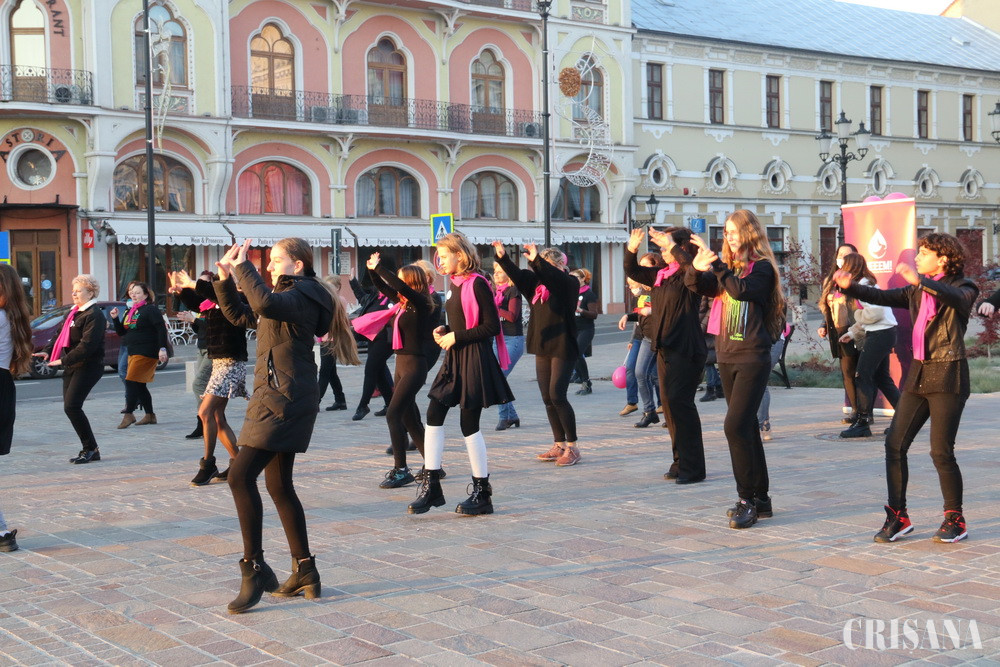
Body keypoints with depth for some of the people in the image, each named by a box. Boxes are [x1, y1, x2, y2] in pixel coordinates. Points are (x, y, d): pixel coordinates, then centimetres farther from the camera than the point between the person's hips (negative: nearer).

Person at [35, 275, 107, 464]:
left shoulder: (94, 315, -14)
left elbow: (87, 345, -22)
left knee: (71, 406, -15)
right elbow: (61, 334, 20)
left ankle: (91, 448, -5)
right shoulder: (74, 312, 16)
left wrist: (64, 360, -23)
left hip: (88, 367, -9)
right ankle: (89, 450, 13)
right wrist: (48, 351, 3)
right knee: (70, 407, 6)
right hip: (72, 366, 9)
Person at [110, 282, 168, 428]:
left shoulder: (150, 310, -9)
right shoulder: (129, 312, 17)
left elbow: (161, 328, -17)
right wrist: (115, 318, 2)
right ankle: (150, 415, 18)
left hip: (146, 353, -9)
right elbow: (121, 332, 18)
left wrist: (162, 349, -25)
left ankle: (129, 414, -10)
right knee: (140, 386, 11)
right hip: (133, 352, 9)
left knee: (131, 382, -14)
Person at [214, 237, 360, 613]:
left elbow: (265, 304, -34)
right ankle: (305, 573, 17)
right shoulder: (288, 296, 20)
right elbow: (237, 313, 24)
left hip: (285, 400, -11)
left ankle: (254, 568, -10)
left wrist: (243, 268, -23)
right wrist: (226, 279, 10)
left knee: (240, 476, -15)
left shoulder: (300, 297, -12)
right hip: (279, 399, 11)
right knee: (279, 486, 11)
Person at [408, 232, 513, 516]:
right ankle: (430, 487, 10)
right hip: (455, 357, 9)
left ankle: (482, 493, 8)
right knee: (434, 415, 3)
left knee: (469, 424, -4)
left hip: (474, 359, -9)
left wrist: (456, 337, -16)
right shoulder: (456, 285, 13)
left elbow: (491, 326, -18)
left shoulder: (477, 284, -13)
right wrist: (444, 331, 4)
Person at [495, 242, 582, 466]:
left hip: (563, 348, -7)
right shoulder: (537, 281, 10)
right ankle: (559, 445, 18)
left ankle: (572, 447, -2)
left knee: (557, 396, -11)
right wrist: (502, 257, -12)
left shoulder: (570, 283, -7)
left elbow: (555, 278, -27)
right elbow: (518, 275, 3)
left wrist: (537, 260, -37)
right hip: (542, 347, 7)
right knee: (547, 398, 8)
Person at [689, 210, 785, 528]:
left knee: (736, 426, -15)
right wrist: (696, 268, -19)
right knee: (746, 428, 11)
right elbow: (697, 284, 2)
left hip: (752, 357, -8)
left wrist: (714, 264, -22)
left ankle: (747, 499, -8)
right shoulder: (727, 267, 14)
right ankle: (760, 498, 18)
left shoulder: (761, 267, -6)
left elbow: (740, 290, -24)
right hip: (726, 356, 8)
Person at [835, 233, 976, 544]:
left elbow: (957, 298, -26)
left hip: (947, 377, -6)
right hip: (918, 373, 6)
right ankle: (897, 516, 7)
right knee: (894, 445, -1)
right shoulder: (916, 291, 15)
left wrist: (919, 280, -40)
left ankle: (955, 520, 10)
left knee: (941, 451, -6)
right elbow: (883, 297, 7)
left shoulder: (962, 287, -3)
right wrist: (851, 286, -9)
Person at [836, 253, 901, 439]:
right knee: (882, 378, 14)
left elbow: (876, 312, -24)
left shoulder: (864, 285, -15)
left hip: (880, 334, -10)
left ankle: (863, 423, -4)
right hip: (883, 334, 10)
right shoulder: (864, 284, 16)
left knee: (862, 377, -7)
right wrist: (852, 332, 13)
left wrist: (859, 316, -6)